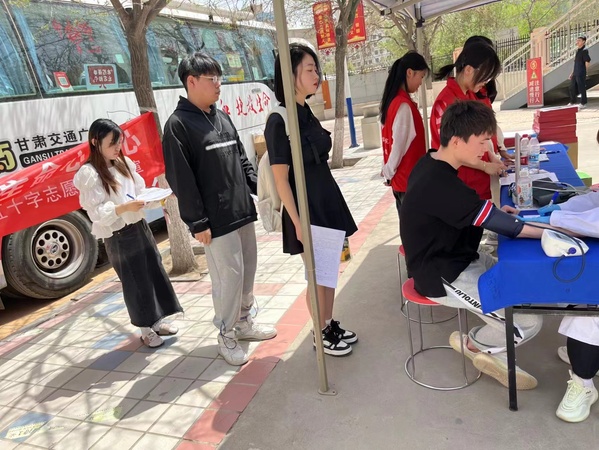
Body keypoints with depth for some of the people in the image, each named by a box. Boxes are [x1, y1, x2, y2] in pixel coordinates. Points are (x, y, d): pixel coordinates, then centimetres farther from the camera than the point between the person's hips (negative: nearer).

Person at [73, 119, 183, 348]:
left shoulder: (124, 164, 7)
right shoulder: (89, 174, -13)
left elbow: (140, 192, 10)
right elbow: (97, 213, -18)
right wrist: (125, 207, -31)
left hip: (140, 227, 7)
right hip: (118, 237, -6)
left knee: (156, 273, 12)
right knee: (135, 283, 4)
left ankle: (157, 321, 29)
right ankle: (146, 330, 21)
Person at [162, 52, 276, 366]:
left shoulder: (222, 117, 14)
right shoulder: (178, 124, -9)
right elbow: (180, 179, -13)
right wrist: (198, 222, -14)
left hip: (242, 211, 8)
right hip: (216, 220, -7)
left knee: (248, 269, 14)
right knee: (228, 276, -3)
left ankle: (244, 322, 33)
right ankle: (226, 336, 16)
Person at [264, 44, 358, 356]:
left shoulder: (307, 113, 8)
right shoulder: (278, 122, -17)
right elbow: (281, 180, -17)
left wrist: (331, 205, 18)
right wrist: (298, 223, -17)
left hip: (327, 201, 8)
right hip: (306, 208, -8)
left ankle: (331, 326, 34)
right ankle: (322, 334, 26)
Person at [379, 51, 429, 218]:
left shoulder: (393, 101, 9)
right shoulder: (404, 105, -19)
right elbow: (399, 145, -17)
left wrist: (389, 171, 11)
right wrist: (389, 173, -5)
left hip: (401, 179, 9)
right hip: (409, 180, -9)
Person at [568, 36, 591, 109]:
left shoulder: (584, 51, -9)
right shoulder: (577, 51, 15)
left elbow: (588, 61, -11)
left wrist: (584, 71, -4)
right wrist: (572, 73, 18)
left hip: (581, 74, -8)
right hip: (575, 74, 8)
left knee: (582, 88, -2)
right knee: (572, 88, 12)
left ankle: (583, 103, 7)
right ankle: (573, 102, 25)